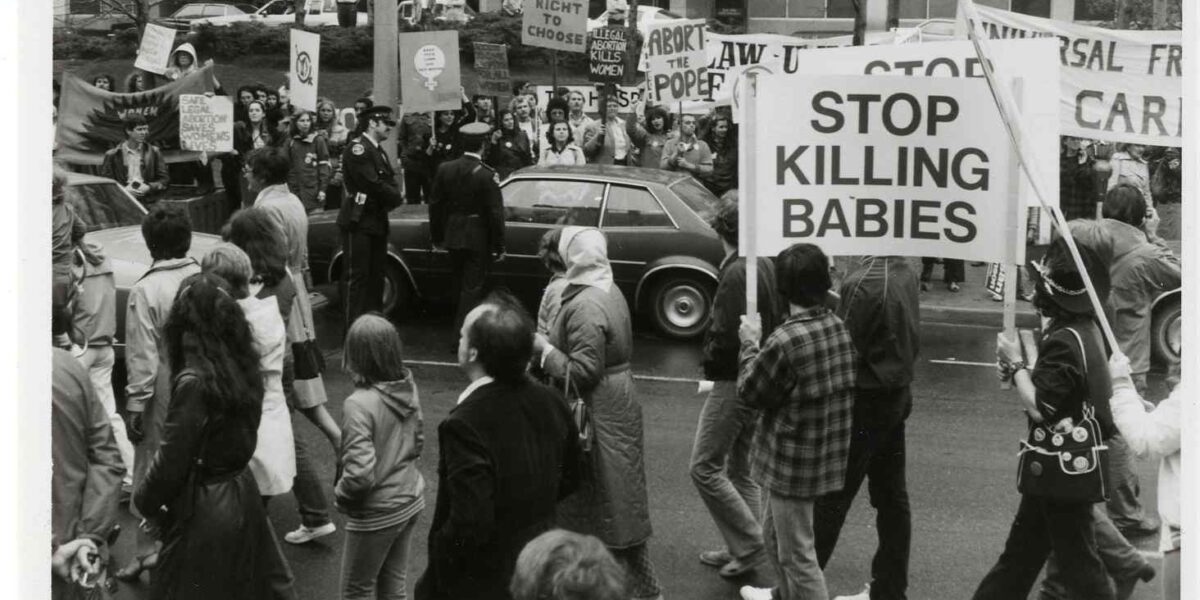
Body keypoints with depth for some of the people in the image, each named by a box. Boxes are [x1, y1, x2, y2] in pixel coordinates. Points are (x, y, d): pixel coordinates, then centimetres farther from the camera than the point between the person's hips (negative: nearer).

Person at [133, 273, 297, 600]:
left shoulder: (195, 382, -23)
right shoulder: (242, 368, -1)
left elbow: (172, 459, -18)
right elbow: (241, 441, 6)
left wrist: (146, 500, 3)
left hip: (205, 511, -7)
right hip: (243, 496, 7)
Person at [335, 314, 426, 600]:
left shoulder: (359, 404, -28)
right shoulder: (408, 387, -5)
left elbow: (361, 474, -29)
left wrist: (341, 494, -11)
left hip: (377, 512, -7)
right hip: (411, 500, 7)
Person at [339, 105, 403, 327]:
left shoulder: (379, 151, 18)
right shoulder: (357, 148, -13)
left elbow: (390, 183, 12)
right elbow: (372, 184, -21)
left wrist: (393, 197, -9)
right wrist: (395, 196, -7)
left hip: (377, 221, 9)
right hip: (359, 221, -9)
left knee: (376, 276, 12)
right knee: (358, 276, -8)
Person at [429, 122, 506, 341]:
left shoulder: (444, 169, -2)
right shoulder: (487, 175, -16)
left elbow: (435, 205, 4)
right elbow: (495, 214, -14)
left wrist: (437, 237, 14)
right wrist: (499, 247, -6)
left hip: (453, 238, 5)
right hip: (478, 240, -5)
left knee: (459, 286, 19)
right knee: (473, 289, 2)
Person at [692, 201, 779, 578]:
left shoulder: (735, 272, -20)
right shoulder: (766, 266, 7)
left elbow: (726, 337, -23)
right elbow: (775, 324, 13)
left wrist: (709, 357, -5)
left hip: (734, 382, -9)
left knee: (705, 467, -2)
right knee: (740, 469, 17)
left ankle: (750, 544, -1)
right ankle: (741, 549, 23)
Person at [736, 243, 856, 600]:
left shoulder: (785, 341, -26)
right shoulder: (839, 327, -3)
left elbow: (749, 393, -12)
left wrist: (750, 345, 1)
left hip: (793, 463, -9)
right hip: (826, 454, 9)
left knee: (797, 553, 4)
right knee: (775, 536, 29)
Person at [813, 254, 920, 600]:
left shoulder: (862, 283, -23)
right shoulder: (905, 272, 4)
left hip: (866, 400, -8)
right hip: (897, 393, 8)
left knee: (831, 496, 1)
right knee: (891, 495, 13)